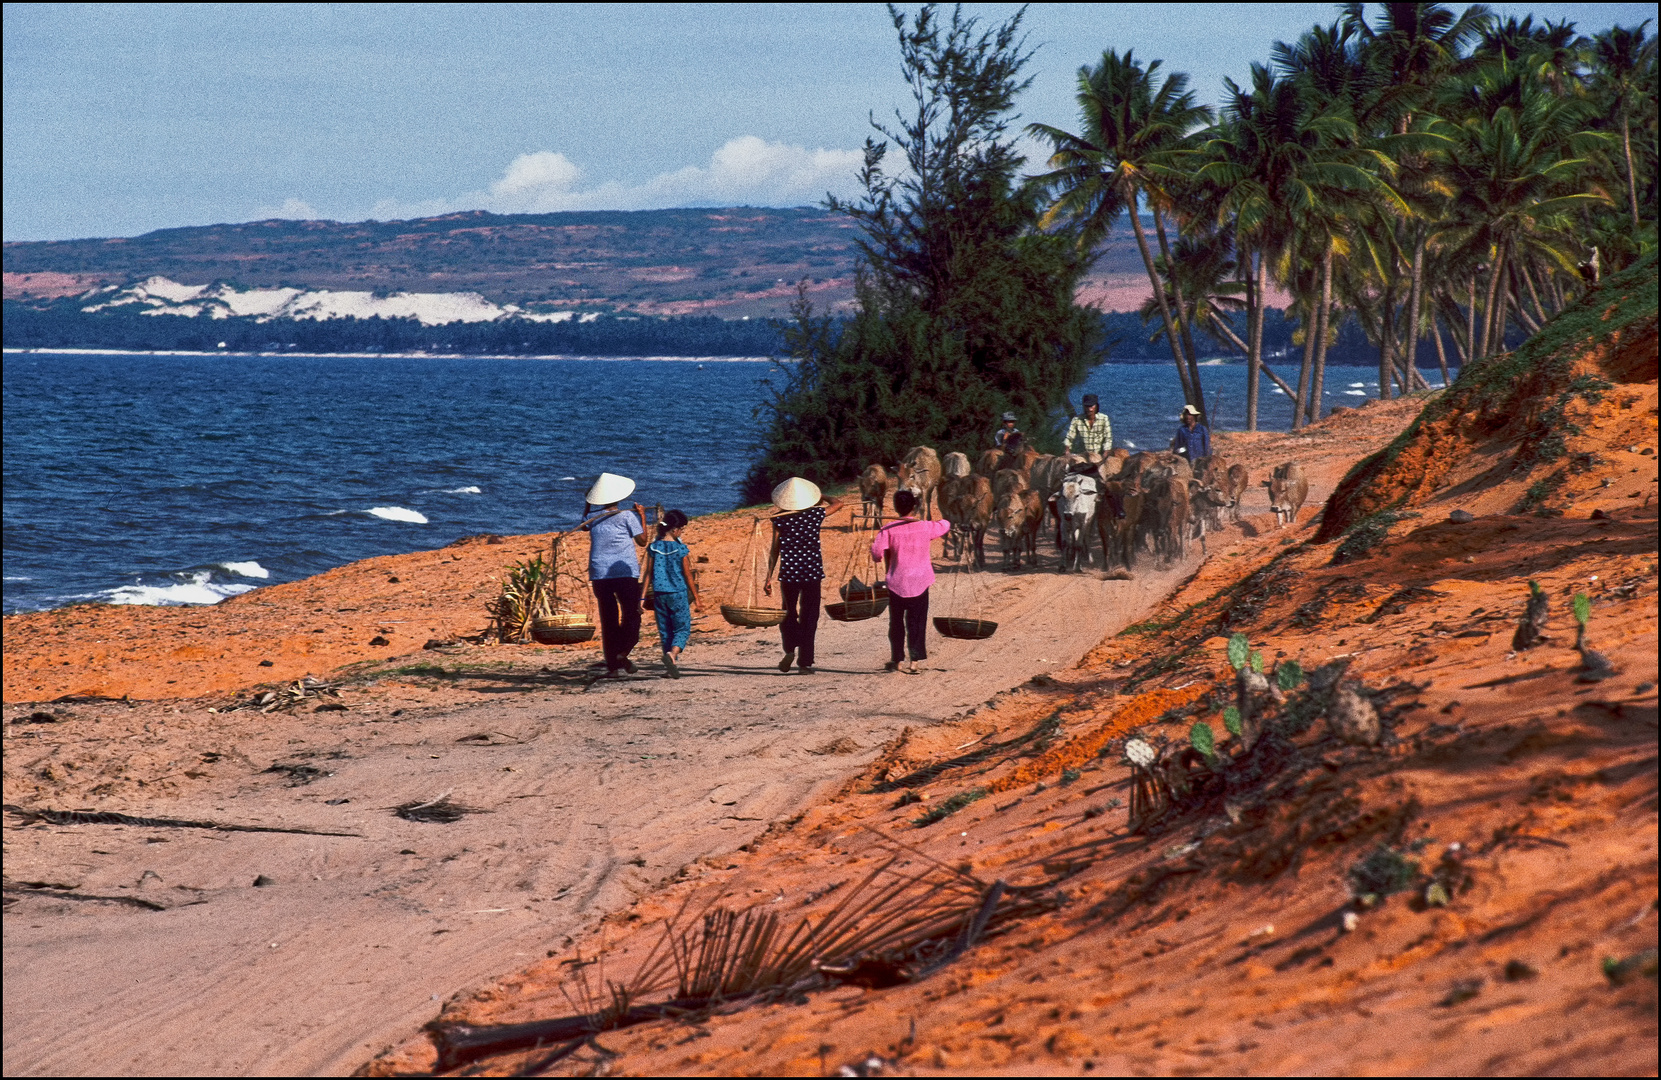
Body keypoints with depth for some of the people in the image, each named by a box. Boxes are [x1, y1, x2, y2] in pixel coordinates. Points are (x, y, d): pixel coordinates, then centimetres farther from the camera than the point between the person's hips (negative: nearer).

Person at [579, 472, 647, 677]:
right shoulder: (627, 516, -5)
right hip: (626, 573, -3)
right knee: (631, 614, 4)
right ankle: (623, 652, -19)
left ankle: (612, 664, 2)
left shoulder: (592, 517, 5)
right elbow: (642, 541, 2)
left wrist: (587, 503, 34)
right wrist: (642, 517, 12)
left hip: (599, 574, 3)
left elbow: (583, 526, 29)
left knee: (608, 621, 6)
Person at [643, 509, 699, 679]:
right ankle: (673, 653, -25)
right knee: (682, 628, 3)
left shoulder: (653, 547, 1)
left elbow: (648, 573, 4)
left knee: (665, 630, 13)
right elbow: (687, 574, -5)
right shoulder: (681, 549, -10)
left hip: (659, 594, 4)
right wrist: (695, 597, 4)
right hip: (678, 593, -4)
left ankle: (671, 666, 15)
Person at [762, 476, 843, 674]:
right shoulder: (815, 515, -2)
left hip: (788, 573, 0)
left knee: (788, 613, 19)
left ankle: (790, 648, -3)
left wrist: (769, 577, 4)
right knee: (809, 616, 7)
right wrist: (820, 498, 33)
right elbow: (837, 503, 17)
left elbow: (775, 550, -1)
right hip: (812, 572, 0)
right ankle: (805, 662, 4)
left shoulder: (780, 520, -4)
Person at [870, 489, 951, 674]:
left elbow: (876, 550, -16)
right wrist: (942, 522, 39)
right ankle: (914, 661, -2)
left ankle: (896, 660, 19)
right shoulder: (925, 528, -2)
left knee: (896, 622, 12)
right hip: (920, 583, 0)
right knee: (916, 623, 4)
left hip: (896, 583, 0)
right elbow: (946, 526, 16)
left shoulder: (889, 530, -8)